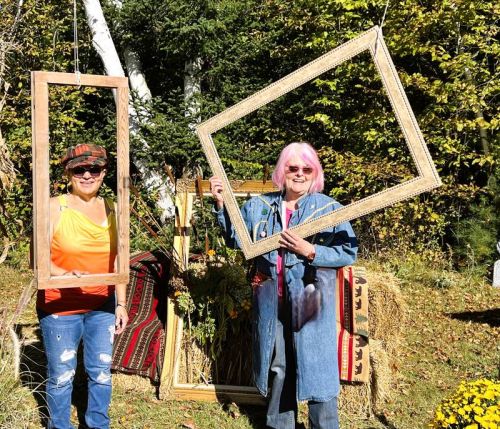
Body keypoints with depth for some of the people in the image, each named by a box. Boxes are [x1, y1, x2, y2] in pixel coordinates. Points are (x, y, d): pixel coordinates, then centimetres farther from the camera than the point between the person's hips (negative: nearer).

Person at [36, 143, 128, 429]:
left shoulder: (111, 210, 3)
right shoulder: (54, 208, -10)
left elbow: (117, 262, 8)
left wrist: (121, 304, 7)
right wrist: (65, 274, -30)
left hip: (103, 306, 4)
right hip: (59, 308, -3)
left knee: (101, 371, 13)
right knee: (61, 375, 8)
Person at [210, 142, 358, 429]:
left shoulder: (330, 209, -4)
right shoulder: (259, 206, 7)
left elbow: (349, 253, -9)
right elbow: (237, 239, 11)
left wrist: (310, 251, -20)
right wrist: (222, 204, 1)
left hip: (311, 302, -3)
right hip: (271, 302, 4)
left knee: (316, 368, 1)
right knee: (278, 366, 17)